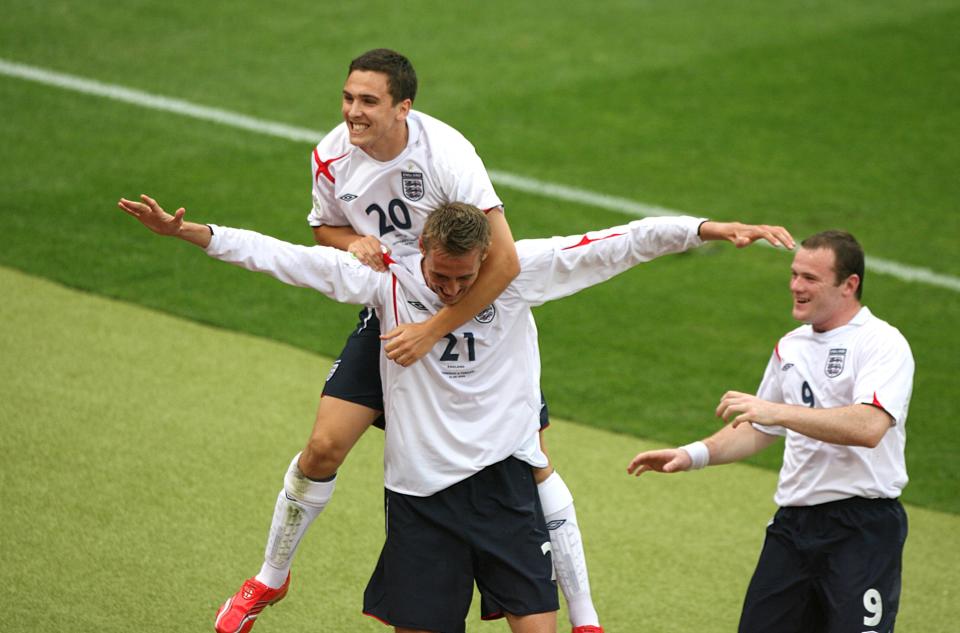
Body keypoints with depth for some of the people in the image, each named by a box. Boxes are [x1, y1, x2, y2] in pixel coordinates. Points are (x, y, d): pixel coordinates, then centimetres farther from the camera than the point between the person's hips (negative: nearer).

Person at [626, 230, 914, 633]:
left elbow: (869, 427, -27)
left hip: (862, 527, -7)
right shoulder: (790, 347, 14)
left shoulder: (881, 343, -10)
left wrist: (778, 411, -29)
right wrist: (695, 455, 11)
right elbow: (758, 430, 26)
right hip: (793, 521, 7)